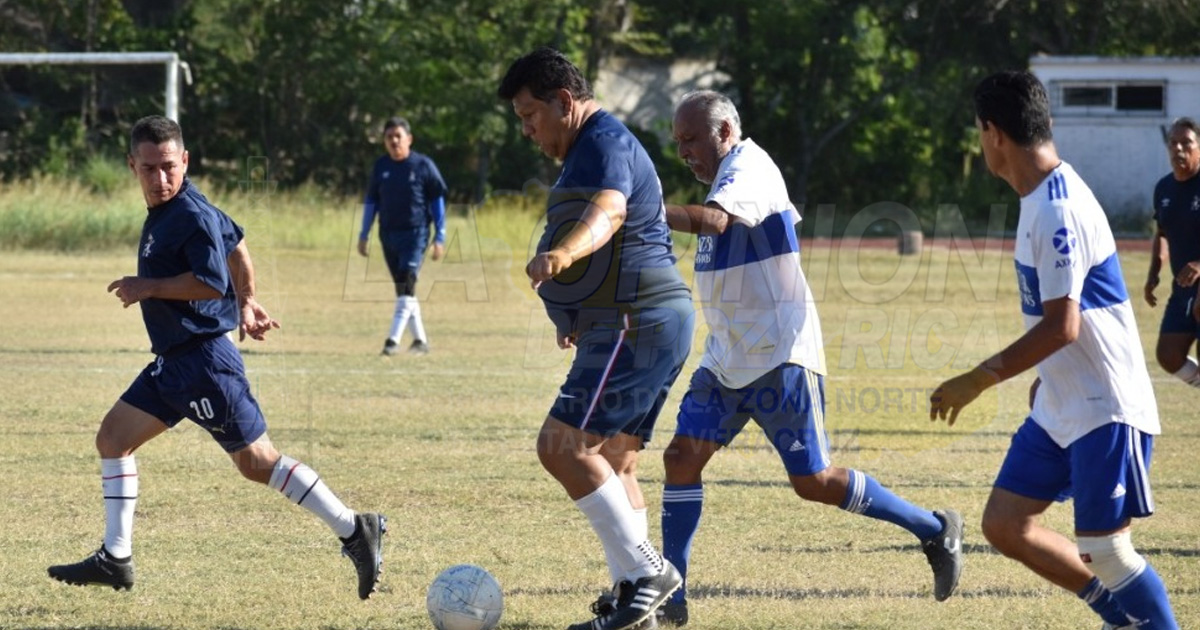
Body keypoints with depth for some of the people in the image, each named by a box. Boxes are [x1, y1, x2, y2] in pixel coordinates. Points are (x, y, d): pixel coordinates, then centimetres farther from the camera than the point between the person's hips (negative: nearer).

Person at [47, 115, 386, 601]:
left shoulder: (192, 216, -18)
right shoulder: (163, 211, 12)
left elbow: (212, 283, -27)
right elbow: (236, 242, 25)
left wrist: (148, 288, -18)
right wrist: (247, 303, 31)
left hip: (204, 361, -10)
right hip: (172, 361, 10)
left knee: (256, 461, -7)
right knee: (113, 436, 9)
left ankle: (355, 531, -1)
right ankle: (115, 560, 12)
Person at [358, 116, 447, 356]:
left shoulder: (423, 165, -3)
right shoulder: (381, 166, 9)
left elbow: (438, 201, 0)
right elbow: (371, 201, 17)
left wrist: (439, 238, -4)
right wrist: (363, 235, 14)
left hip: (415, 233, -5)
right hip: (388, 234, 5)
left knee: (407, 287, -14)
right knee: (402, 289, 8)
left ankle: (393, 340, -19)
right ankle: (420, 340, 17)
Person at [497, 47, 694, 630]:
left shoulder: (605, 143, -12)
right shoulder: (589, 150, 23)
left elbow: (607, 213, -34)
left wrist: (561, 253, -53)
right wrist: (578, 316, 47)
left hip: (636, 325, -12)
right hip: (652, 324, 12)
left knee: (562, 445, -16)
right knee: (613, 463, 13)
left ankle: (644, 572, -16)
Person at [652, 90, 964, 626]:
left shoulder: (749, 169, -15)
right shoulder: (728, 176, 14)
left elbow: (714, 220, -36)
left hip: (780, 358, -9)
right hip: (726, 360, 9)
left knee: (813, 482, -6)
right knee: (682, 456, -5)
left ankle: (935, 531, 10)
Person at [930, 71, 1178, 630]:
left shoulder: (1058, 210, -22)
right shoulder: (1042, 197, 9)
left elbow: (1062, 326, -27)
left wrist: (978, 380, -24)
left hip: (1105, 411, -10)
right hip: (1060, 407, 10)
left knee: (1103, 549, -8)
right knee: (1004, 525, 8)